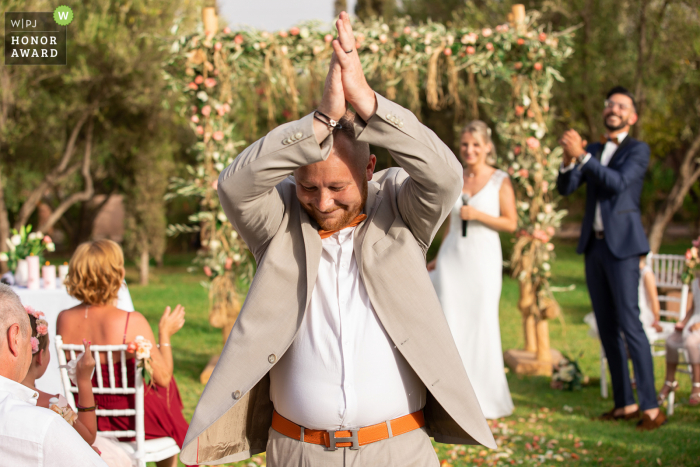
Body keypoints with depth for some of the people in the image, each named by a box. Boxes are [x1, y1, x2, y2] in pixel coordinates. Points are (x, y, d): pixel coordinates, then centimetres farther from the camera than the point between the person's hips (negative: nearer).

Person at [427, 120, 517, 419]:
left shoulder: (500, 181, -1)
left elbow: (511, 223, -4)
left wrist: (478, 215, -16)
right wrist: (439, 258, 17)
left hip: (483, 260, -3)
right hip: (452, 259, 3)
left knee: (483, 325, -1)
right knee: (451, 325, 0)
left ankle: (486, 401, 11)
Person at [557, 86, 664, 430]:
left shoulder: (638, 150, -1)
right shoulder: (593, 151, 15)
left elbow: (618, 182, -18)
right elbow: (565, 188, 4)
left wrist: (581, 155, -24)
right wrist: (568, 159, -15)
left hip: (622, 246, -6)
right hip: (594, 246, 6)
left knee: (629, 323, -13)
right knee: (606, 327, 6)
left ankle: (650, 407, -11)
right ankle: (625, 404, 12)